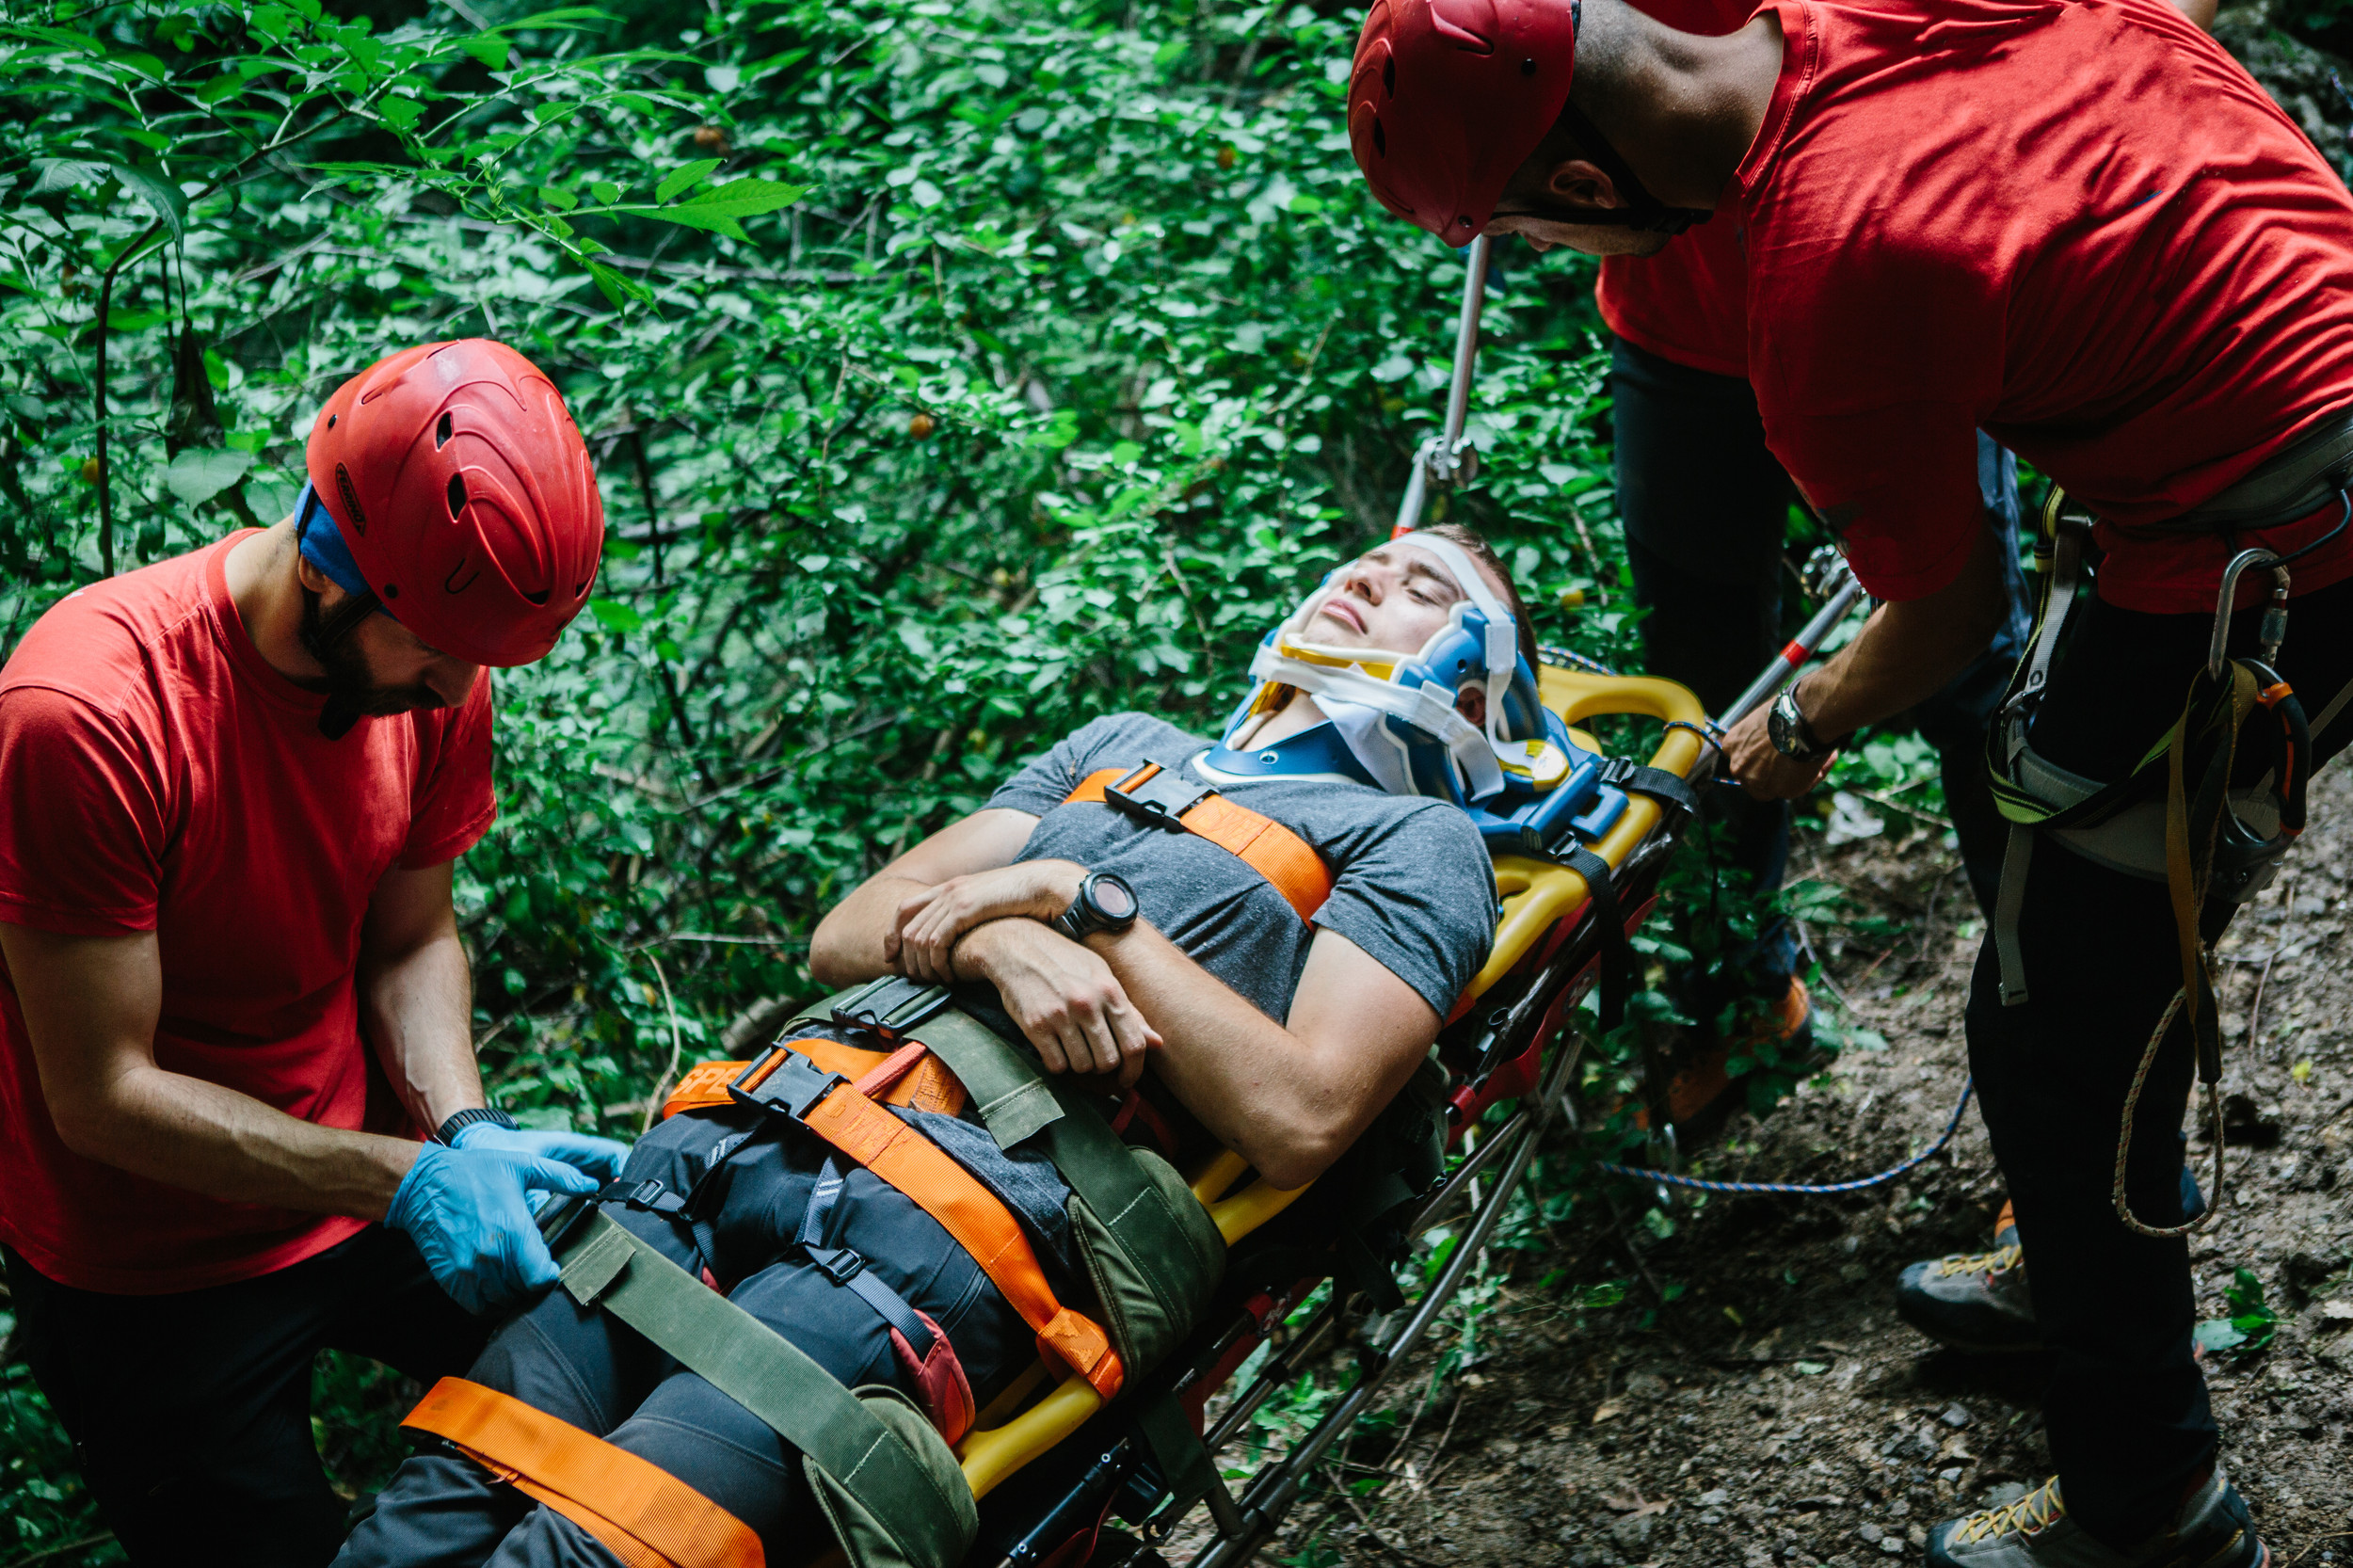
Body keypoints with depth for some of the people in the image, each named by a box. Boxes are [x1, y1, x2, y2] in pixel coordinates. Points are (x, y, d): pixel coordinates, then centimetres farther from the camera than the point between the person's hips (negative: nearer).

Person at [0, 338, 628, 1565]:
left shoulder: (437, 666, -12)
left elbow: (409, 943, 0)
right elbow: (104, 1097, -26)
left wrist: (465, 1133, -18)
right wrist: (407, 1180, -31)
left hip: (362, 1173, 6)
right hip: (153, 1268, -5)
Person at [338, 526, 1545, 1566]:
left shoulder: (1418, 836, 15)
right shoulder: (1123, 745, 32)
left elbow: (1299, 1121, -3)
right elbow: (845, 937, 22)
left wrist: (1083, 902, -1)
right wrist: (1000, 943, -1)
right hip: (755, 1127, 6)